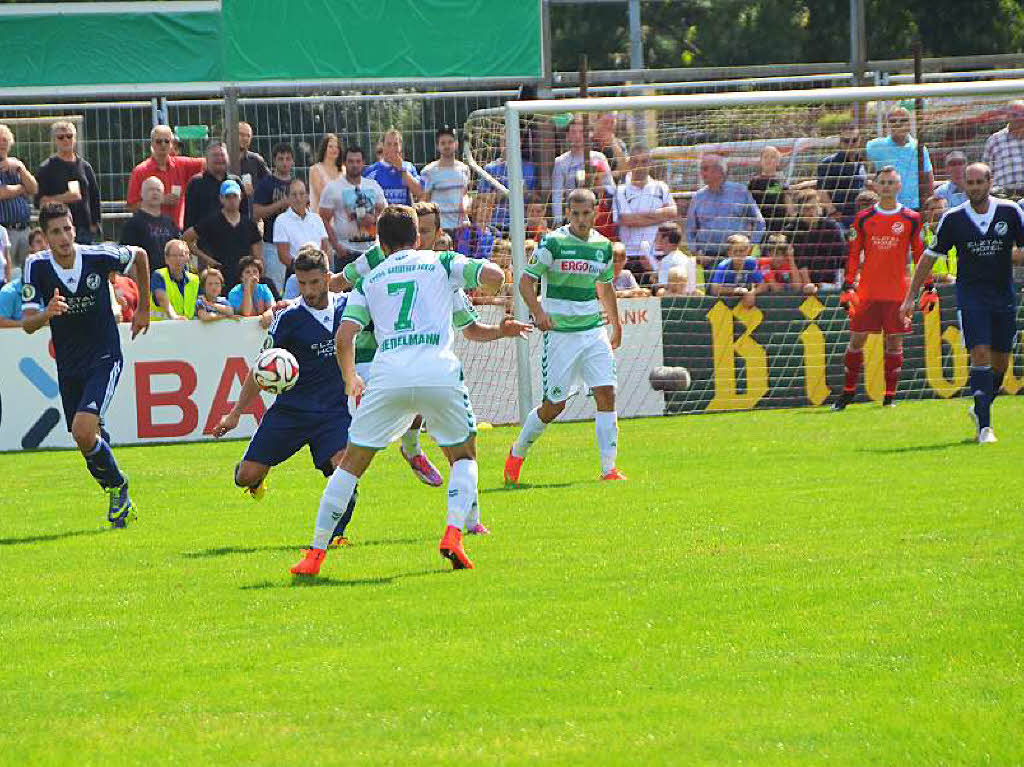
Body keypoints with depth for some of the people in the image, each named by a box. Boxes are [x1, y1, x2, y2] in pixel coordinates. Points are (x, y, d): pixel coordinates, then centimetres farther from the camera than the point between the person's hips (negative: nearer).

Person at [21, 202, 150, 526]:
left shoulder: (98, 256, -15)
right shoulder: (37, 266, -11)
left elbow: (140, 256, 7)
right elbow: (27, 324, -11)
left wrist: (144, 308, 15)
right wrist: (47, 313, -35)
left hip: (105, 358, -4)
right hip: (68, 365, 4)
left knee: (84, 431, -21)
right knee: (86, 439, 8)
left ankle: (117, 488, 3)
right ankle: (118, 494, 32)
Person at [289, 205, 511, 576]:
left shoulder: (369, 280, 21)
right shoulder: (441, 262, 17)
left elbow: (344, 337, 12)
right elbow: (495, 275, 8)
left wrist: (350, 379, 28)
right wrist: (482, 267, 33)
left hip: (388, 375, 1)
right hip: (440, 371, -1)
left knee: (352, 462, 12)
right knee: (464, 455, 20)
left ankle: (316, 552, 8)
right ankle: (453, 533, -3)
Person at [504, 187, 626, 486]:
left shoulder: (603, 245, 8)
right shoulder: (554, 242, -10)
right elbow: (526, 280, -11)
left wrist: (616, 324, 29)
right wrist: (538, 312, -27)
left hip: (594, 331, 5)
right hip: (560, 334, -5)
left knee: (606, 394, -9)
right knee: (554, 405, 0)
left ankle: (609, 467, -6)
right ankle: (517, 453, 24)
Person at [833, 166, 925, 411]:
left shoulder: (910, 219, 3)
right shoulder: (863, 219, 6)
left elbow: (920, 255, 6)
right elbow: (853, 255, 8)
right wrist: (847, 287, 2)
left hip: (897, 292, -1)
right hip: (867, 291, 1)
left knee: (894, 342, 1)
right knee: (856, 340, 1)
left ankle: (890, 396, 9)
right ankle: (848, 392, 12)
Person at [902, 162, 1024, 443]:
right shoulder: (953, 219, -4)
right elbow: (929, 257, 4)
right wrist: (911, 297, 3)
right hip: (970, 295, -2)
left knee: (1000, 362, 8)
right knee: (980, 355, -16)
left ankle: (980, 409, 34)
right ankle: (985, 426, -16)